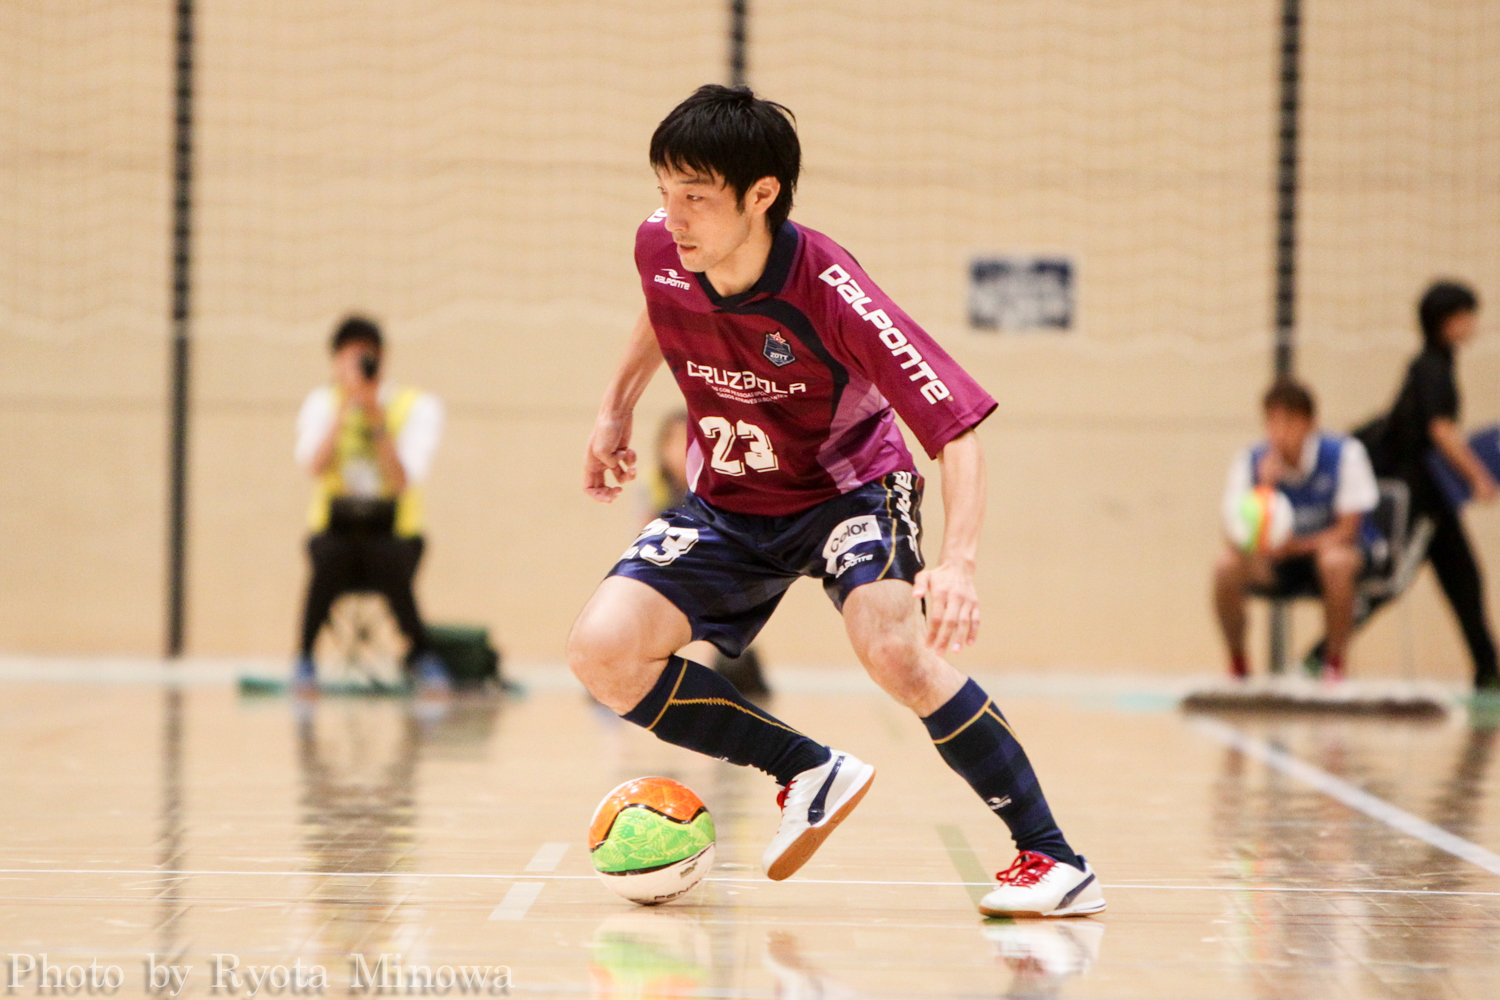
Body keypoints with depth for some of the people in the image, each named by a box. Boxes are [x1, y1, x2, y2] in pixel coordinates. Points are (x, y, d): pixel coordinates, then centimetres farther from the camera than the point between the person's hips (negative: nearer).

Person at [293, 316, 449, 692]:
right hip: (335, 529, 0)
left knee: (390, 559, -35)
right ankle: (305, 654, -16)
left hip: (394, 533, 0)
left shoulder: (418, 406, -2)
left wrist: (377, 418, -23)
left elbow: (403, 481, -16)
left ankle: (419, 652, -9)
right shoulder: (322, 403, 3)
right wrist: (345, 407, -21)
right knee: (331, 555, -35)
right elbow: (315, 466, -17)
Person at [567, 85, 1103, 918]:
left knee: (894, 647, -34)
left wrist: (959, 561, -45)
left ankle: (1052, 859, -21)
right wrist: (616, 407, 14)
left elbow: (956, 424, -31)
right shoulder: (659, 250, -17)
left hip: (848, 484, -5)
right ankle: (808, 773, 3)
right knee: (601, 652, -15)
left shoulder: (828, 292, -31)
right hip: (727, 501, 5)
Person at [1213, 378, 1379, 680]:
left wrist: (1292, 545, -31)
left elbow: (1347, 530, -19)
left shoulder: (1344, 454, -19)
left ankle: (1334, 667, -18)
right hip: (1278, 557, 2)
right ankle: (1237, 665, -3)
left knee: (1336, 562, -38)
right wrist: (1265, 485, -34)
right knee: (1226, 566, -26)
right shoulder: (1250, 462, -13)